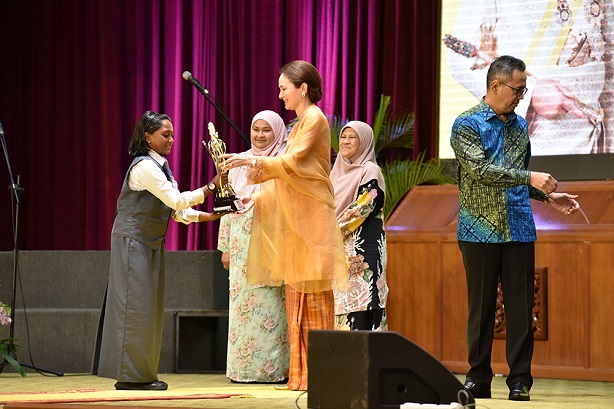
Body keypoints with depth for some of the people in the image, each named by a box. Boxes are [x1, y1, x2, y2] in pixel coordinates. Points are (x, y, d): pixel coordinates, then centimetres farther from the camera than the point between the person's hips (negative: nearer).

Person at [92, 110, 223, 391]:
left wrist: (209, 216, 0)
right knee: (136, 305, -8)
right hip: (132, 242, -9)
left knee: (149, 308, 9)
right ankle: (131, 375, -5)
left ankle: (143, 373, 13)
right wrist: (211, 187, -22)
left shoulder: (159, 166, 13)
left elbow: (175, 210, 11)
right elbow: (177, 201, -22)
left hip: (151, 245, 9)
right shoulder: (144, 167, -17)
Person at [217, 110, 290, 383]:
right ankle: (243, 368, 3)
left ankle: (274, 368, -5)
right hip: (243, 244, 4)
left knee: (270, 302, -8)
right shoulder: (239, 163, 16)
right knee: (241, 303, 1)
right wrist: (225, 246, 11)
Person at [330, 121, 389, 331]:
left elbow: (362, 208, -13)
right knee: (340, 304, 2)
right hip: (338, 251, 7)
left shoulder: (370, 172, -4)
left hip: (362, 250, -7)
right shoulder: (338, 171, 19)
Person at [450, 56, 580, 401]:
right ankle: (479, 379, 10)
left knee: (521, 306, -1)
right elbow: (480, 169, -17)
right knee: (481, 307, 2)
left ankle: (520, 380, 3)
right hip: (481, 230, -4)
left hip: (519, 229, 4)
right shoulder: (467, 125, -3)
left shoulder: (519, 126, 15)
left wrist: (547, 195, 9)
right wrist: (530, 177, -21)